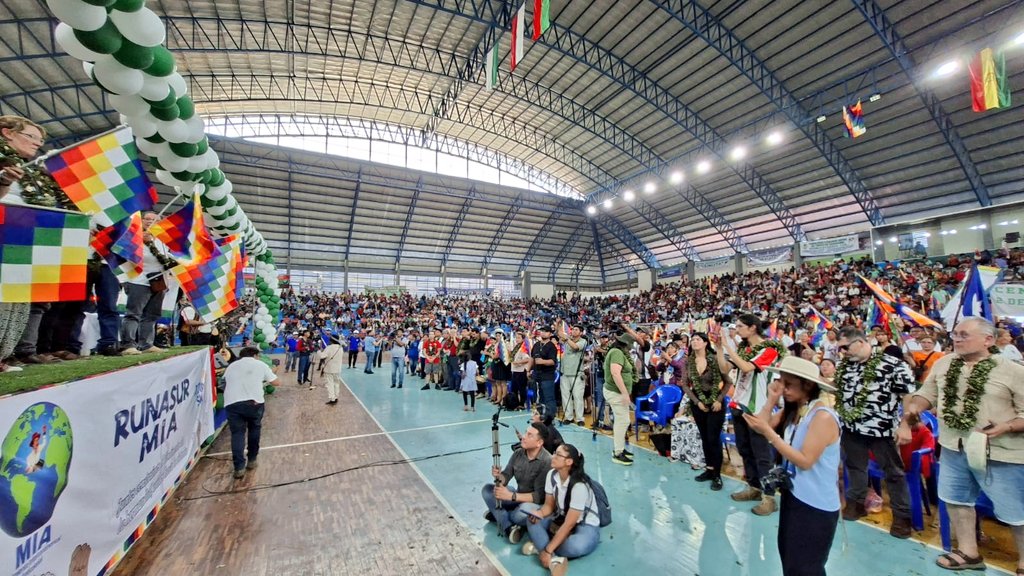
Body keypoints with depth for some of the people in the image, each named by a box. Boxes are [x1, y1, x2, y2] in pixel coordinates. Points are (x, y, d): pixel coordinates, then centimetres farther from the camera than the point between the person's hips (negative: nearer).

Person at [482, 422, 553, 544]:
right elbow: (506, 477, -4)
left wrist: (511, 496, -32)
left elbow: (540, 496, -27)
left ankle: (498, 514, -3)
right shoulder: (518, 453, -7)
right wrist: (498, 476, -28)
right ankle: (508, 527, -21)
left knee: (518, 515, -37)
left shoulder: (547, 461, -26)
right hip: (519, 497, 7)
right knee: (487, 489, -8)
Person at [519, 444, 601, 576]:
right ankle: (554, 559, -27)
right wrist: (539, 514, -24)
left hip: (585, 525, -6)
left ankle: (539, 545, -19)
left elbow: (569, 524, -28)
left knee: (577, 546, -41)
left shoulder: (579, 486, -30)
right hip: (561, 519, 7)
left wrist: (547, 550, -28)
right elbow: (549, 505, -1)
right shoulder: (551, 474, -10)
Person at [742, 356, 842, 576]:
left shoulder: (823, 417, -24)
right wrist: (771, 400, -12)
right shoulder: (791, 411, 1)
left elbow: (805, 461, -25)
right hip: (793, 496, 7)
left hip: (816, 506, -7)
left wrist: (768, 433, -29)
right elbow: (761, 426, -4)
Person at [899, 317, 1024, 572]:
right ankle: (968, 552, 35)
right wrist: (913, 407, -8)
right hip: (954, 448, 5)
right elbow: (928, 394, 8)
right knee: (956, 498, 17)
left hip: (1000, 453, -5)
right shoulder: (943, 363, 2)